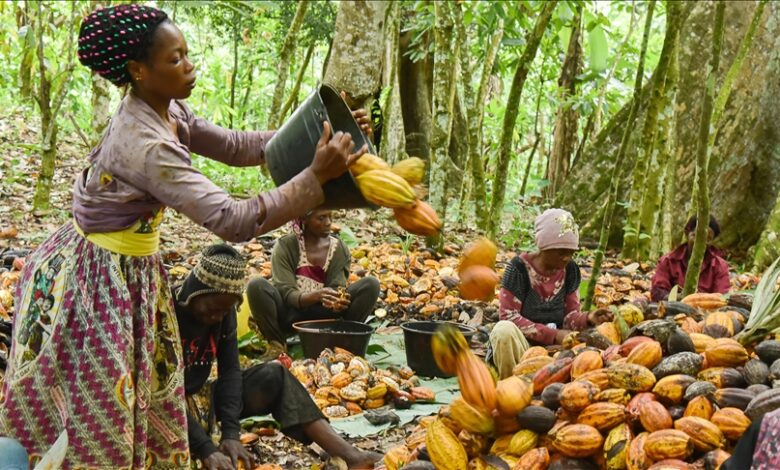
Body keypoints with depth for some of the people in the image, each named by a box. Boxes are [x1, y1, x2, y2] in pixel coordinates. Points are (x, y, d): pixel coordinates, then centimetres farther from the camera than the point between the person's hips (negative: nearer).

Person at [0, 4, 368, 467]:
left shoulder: (167, 112, -3)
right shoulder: (145, 144, -31)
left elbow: (234, 145, 6)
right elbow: (231, 220, -36)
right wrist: (316, 177, -36)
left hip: (130, 271, 9)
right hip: (99, 280, -9)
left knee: (146, 402, 20)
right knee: (102, 417, 5)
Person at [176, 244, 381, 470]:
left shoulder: (224, 310, -6)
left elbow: (230, 370, -7)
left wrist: (230, 433, -21)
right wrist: (206, 449, -37)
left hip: (203, 396, 6)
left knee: (273, 376, -10)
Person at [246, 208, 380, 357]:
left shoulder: (340, 248, 1)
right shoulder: (285, 246, -9)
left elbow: (338, 286, -7)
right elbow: (286, 293, -18)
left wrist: (339, 300, -32)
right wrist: (316, 296, -37)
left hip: (323, 315, 2)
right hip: (291, 314, -2)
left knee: (371, 284, -16)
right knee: (257, 286, -30)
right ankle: (277, 344, -13)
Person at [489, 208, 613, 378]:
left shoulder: (570, 270, 2)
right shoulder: (520, 267, -13)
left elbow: (570, 315, 2)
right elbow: (509, 316, -17)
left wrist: (588, 318, -22)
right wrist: (554, 334, -21)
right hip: (519, 343, -4)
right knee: (505, 330, -36)